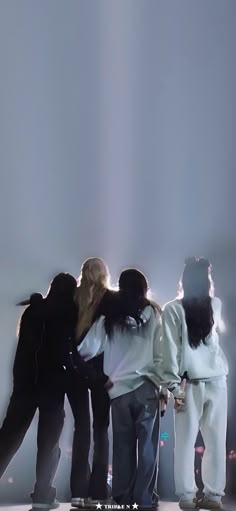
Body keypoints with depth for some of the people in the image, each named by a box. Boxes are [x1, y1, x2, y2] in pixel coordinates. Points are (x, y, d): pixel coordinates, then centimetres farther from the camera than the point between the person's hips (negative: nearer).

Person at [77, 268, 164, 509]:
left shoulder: (109, 318, 3)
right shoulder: (154, 315, 1)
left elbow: (87, 350, 2)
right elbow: (161, 355, -3)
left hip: (119, 390, 1)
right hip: (147, 388, -1)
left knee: (123, 447, 9)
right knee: (147, 447, 4)